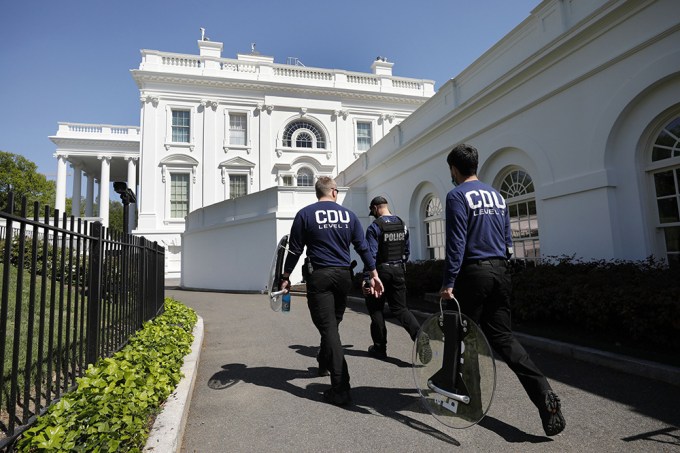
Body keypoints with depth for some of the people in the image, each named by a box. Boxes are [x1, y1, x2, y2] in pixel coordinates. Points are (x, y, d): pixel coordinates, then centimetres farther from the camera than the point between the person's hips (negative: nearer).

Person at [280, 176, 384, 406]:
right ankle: (324, 362, 44)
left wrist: (286, 277, 7)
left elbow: (294, 250, -2)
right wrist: (374, 274, 11)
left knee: (328, 328, -4)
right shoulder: (349, 215, 7)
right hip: (344, 275, 4)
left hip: (320, 276, -4)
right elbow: (363, 247, 7)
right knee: (334, 323, 22)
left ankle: (340, 388, -7)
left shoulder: (305, 214, -1)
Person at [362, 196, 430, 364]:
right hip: (398, 271, 5)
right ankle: (419, 334, -15)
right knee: (400, 308, 9)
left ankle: (380, 348, 17)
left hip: (381, 271, -5)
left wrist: (366, 279, -15)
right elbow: (407, 251, 14)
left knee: (375, 309, 10)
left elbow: (371, 255, -17)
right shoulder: (402, 224, 8)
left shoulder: (374, 227, -12)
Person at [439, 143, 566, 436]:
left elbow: (456, 242, -16)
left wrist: (448, 283, -14)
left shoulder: (457, 196, -8)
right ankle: (544, 394, -3)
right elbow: (507, 239, 16)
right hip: (500, 272, 7)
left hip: (472, 273, -6)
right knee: (502, 336, 11)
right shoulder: (496, 195, 14)